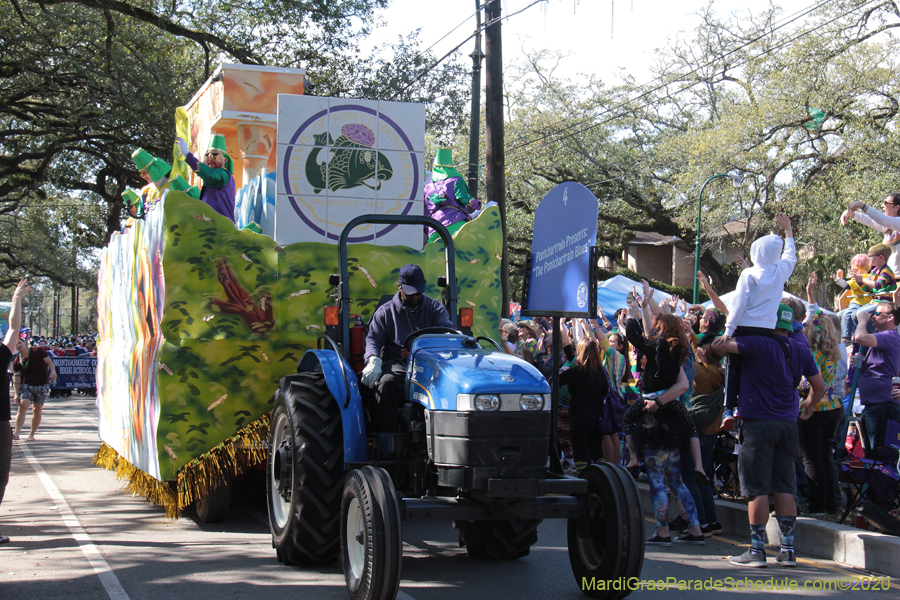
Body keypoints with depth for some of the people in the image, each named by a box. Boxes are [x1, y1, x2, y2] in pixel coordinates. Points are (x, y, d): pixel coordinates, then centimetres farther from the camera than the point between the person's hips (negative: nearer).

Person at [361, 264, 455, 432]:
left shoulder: (434, 308, 18)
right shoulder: (385, 311, 18)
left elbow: (449, 330, 4)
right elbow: (373, 338, 10)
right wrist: (373, 360, -13)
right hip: (397, 363, 0)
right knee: (385, 383, -35)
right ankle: (386, 436, -29)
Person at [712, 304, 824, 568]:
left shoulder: (758, 344, -10)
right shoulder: (801, 351, 7)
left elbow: (718, 345, -13)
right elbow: (819, 386, 15)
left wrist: (727, 336, 10)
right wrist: (809, 405, 34)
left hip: (758, 422, -5)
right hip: (788, 425, 5)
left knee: (757, 489, -2)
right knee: (784, 488, 9)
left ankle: (757, 550, -1)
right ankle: (788, 550, 10)